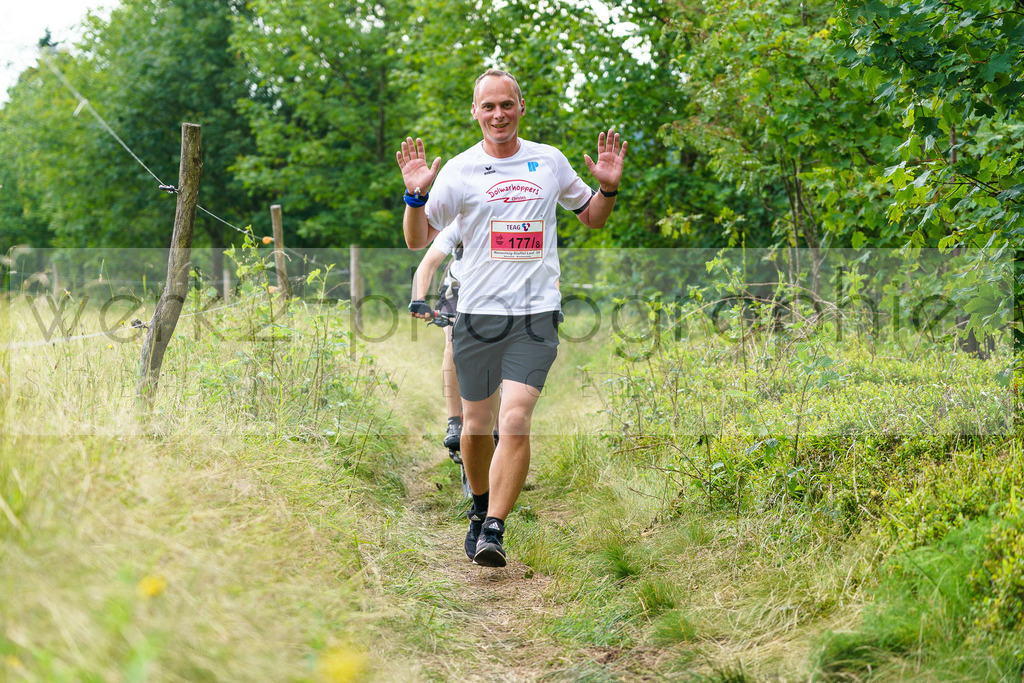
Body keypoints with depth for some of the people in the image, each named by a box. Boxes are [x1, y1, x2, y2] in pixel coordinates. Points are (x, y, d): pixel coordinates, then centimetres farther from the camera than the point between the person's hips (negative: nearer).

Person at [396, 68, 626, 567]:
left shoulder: (550, 161, 9)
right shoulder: (459, 170, 2)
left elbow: (593, 218, 22)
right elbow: (417, 241, 3)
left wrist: (608, 187, 2)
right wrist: (415, 195, -14)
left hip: (536, 315, 0)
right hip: (477, 314, 0)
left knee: (515, 422, -15)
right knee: (477, 424, 9)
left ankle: (494, 532, -12)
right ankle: (480, 509, 35)